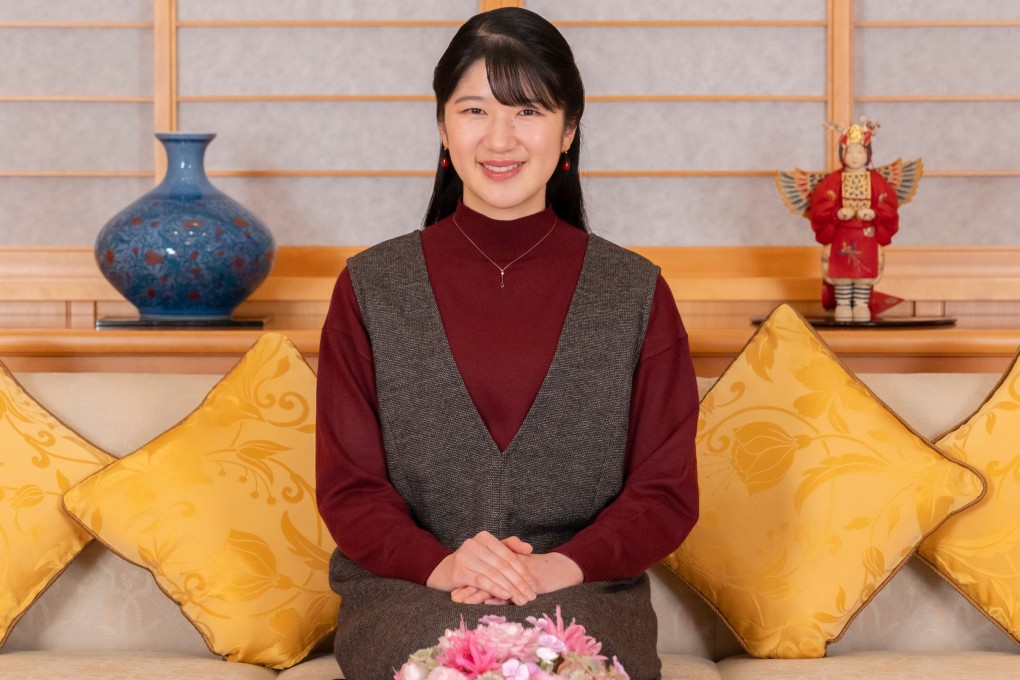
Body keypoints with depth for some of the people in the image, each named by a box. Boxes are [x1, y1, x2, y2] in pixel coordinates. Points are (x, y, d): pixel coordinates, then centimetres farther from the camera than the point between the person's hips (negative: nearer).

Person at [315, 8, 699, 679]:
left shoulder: (636, 293, 6)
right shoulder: (372, 288, 6)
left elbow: (667, 492, 4)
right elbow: (348, 486, 4)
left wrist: (560, 566, -15)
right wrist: (439, 565, -16)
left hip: (583, 596, 0)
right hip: (408, 593, 0)